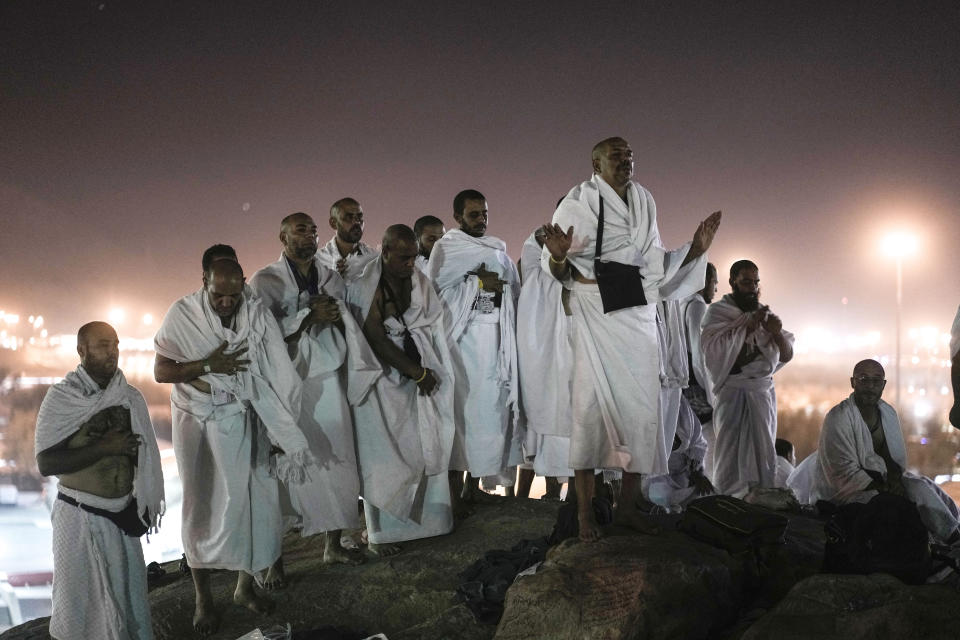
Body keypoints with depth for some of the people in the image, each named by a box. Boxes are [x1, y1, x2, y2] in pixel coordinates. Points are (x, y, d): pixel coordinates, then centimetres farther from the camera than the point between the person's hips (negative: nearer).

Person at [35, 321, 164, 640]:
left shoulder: (130, 398, 3)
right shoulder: (61, 398, -8)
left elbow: (143, 455, 11)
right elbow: (46, 463, -16)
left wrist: (142, 503, -3)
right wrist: (102, 448, -21)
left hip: (122, 512, 4)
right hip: (80, 515, -4)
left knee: (128, 590, 10)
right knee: (81, 596, 4)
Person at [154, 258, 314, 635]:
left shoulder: (257, 315, -8)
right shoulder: (182, 315, -11)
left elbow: (278, 377, -6)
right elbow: (160, 371, -10)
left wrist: (280, 432, -11)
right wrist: (208, 366, -22)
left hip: (244, 423, 2)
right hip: (199, 424, -1)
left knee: (252, 500, 5)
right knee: (203, 504, 7)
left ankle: (245, 586, 24)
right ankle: (203, 597, 17)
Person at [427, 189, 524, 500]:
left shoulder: (497, 249, 22)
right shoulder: (445, 248, 7)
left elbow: (514, 289, 19)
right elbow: (435, 287, -8)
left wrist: (497, 284, 1)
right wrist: (477, 285, -8)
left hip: (495, 336, 4)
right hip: (462, 335, -4)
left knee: (491, 403, -3)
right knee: (461, 402, -11)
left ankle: (476, 478, -1)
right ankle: (454, 478, -10)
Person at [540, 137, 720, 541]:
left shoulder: (644, 202, 14)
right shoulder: (578, 201, -2)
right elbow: (556, 270, -5)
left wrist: (696, 249, 9)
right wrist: (557, 256, -27)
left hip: (637, 314, 5)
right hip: (595, 313, -5)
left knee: (641, 405, 3)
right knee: (592, 402, -8)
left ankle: (628, 505, 13)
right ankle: (585, 511, -4)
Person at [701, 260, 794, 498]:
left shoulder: (764, 314, 14)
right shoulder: (717, 313, 0)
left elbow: (787, 355, 12)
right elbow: (715, 350, -15)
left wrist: (777, 333, -8)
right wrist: (746, 327, -15)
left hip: (763, 392, 5)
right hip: (733, 393, -4)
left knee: (763, 451, 1)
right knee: (733, 452, -9)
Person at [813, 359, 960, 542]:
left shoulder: (888, 413, 7)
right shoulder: (838, 418, -16)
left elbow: (898, 458, 11)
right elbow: (845, 474, -20)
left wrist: (895, 477, -12)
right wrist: (885, 489, -22)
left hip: (882, 480, 8)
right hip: (844, 491, -7)